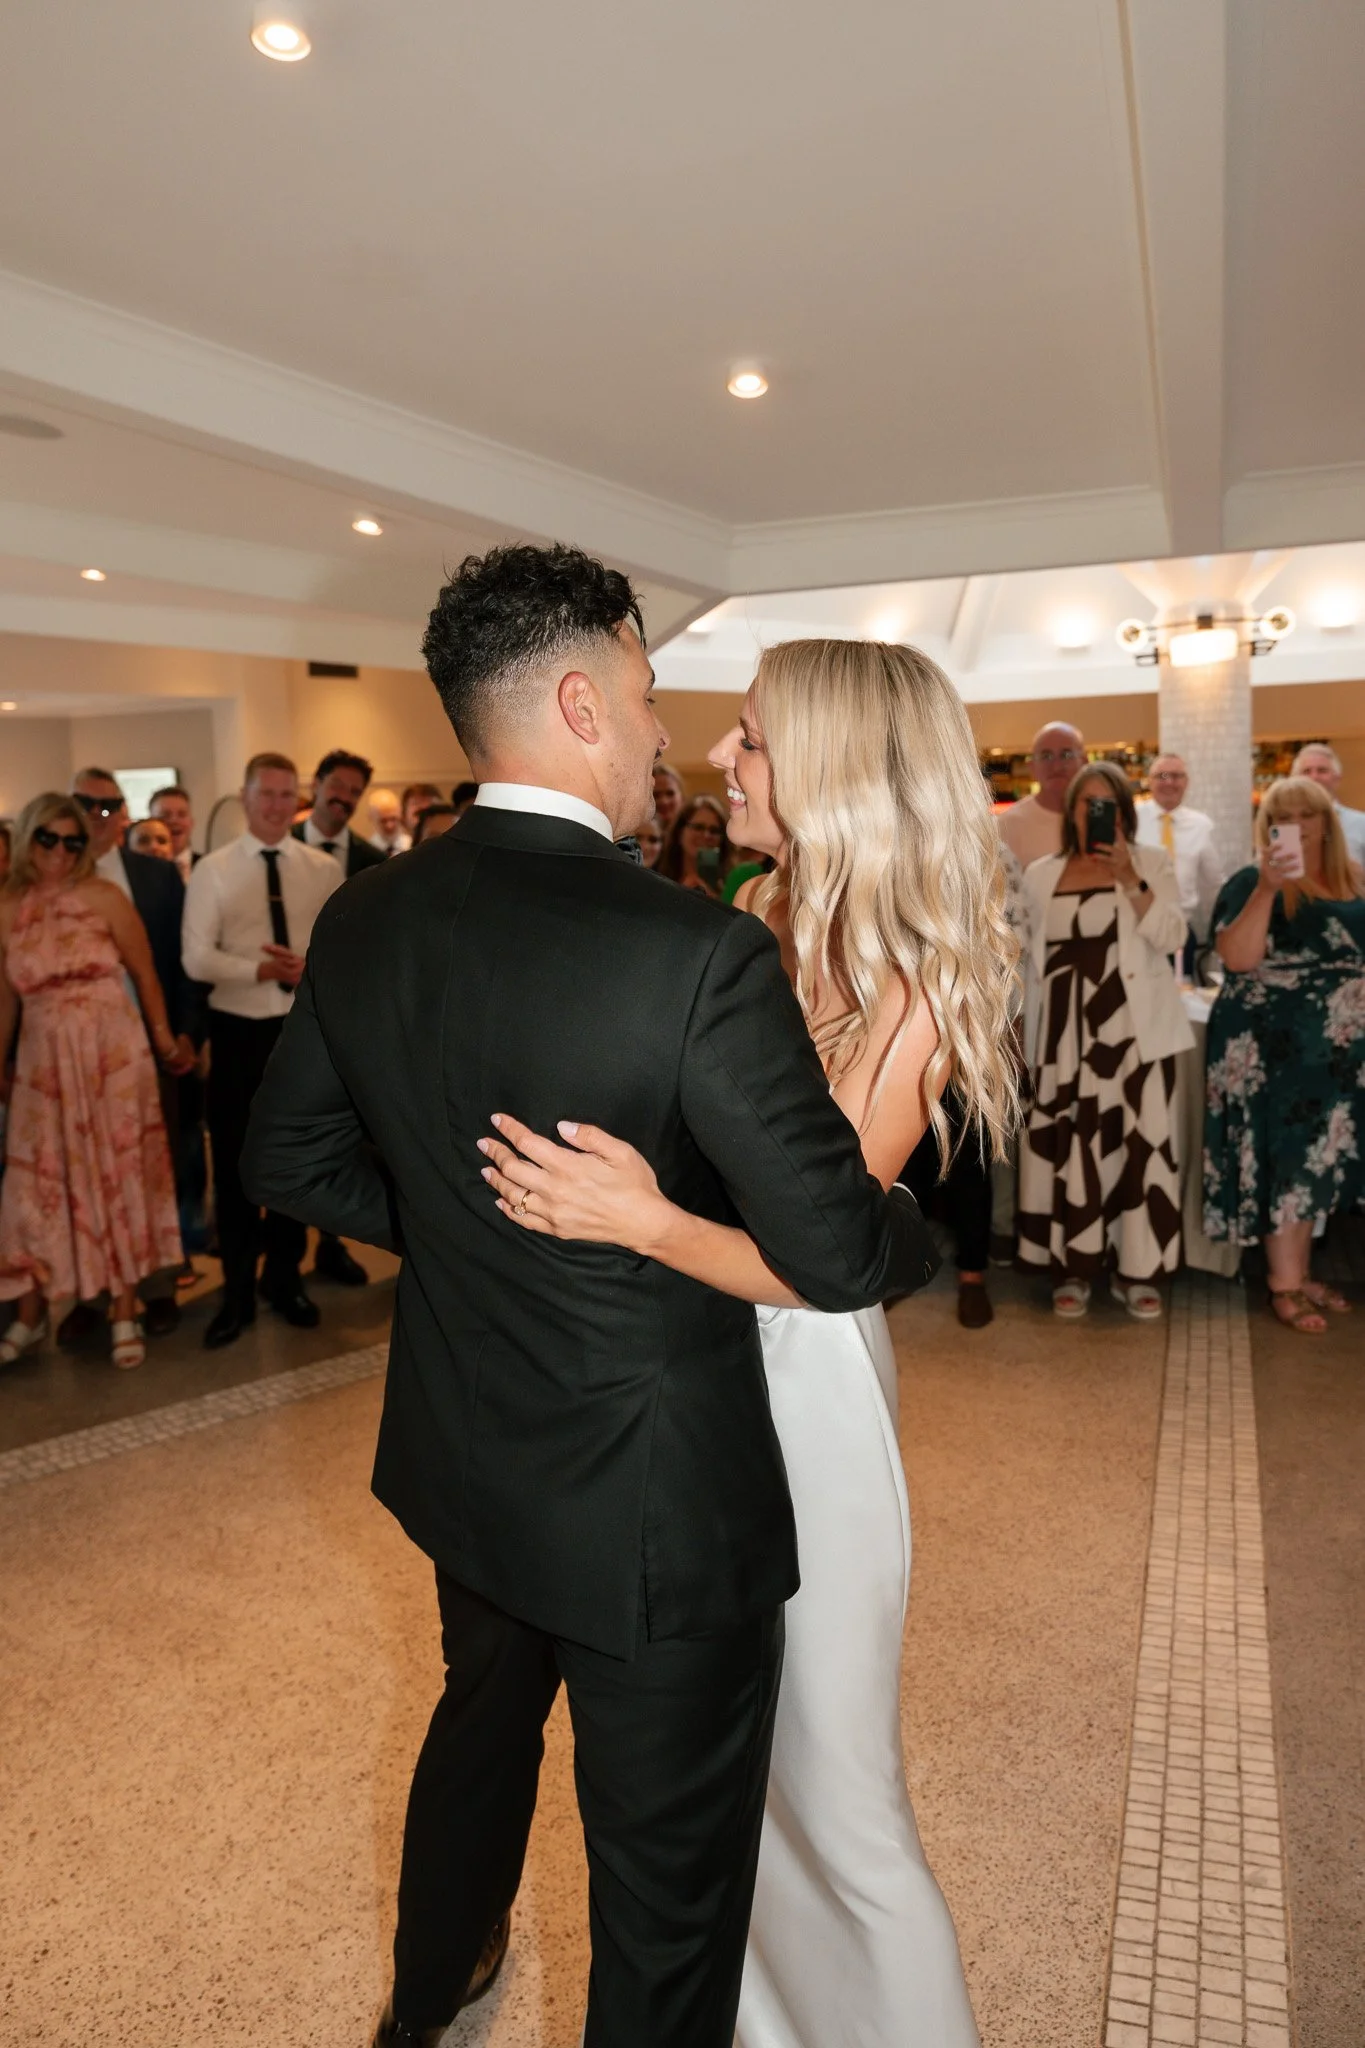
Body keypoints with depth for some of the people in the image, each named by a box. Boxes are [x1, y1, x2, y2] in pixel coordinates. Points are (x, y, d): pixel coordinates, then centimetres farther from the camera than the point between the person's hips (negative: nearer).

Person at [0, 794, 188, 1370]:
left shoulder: (104, 897, -4)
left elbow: (145, 973, 1)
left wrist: (165, 1038, 6)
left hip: (113, 1055, -2)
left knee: (119, 1174, 5)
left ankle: (125, 1311, 16)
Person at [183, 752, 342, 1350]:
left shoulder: (324, 869, 3)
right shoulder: (212, 871, -3)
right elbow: (196, 958, -10)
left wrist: (312, 966, -18)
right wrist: (260, 969, -24)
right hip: (238, 1031, -2)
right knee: (234, 1163, 6)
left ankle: (284, 1278, 31)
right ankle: (237, 1292, 21)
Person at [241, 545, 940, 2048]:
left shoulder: (361, 924, -7)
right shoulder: (697, 953, -28)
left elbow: (290, 1158, 4)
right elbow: (840, 1254, -24)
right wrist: (924, 1232, -2)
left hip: (459, 1465, 8)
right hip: (660, 1505, -7)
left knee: (480, 1721, 35)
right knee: (666, 1874, 17)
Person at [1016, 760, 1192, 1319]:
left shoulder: (1153, 863, 5)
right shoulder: (1041, 874, 9)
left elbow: (1171, 938, -8)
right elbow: (1032, 960, 11)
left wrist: (1129, 877, -17)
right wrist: (1029, 1036, 9)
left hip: (1137, 1027, -1)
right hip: (1068, 1030, 1)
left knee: (1140, 1142, -1)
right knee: (1071, 1144, 2)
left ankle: (1135, 1269, 11)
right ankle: (1072, 1269, 12)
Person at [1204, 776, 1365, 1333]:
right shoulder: (1250, 882, -6)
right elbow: (1238, 958, -18)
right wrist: (1266, 887, -26)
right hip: (1277, 1048, -5)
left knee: (1317, 1163, 11)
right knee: (1289, 1163, -3)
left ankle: (1300, 1273, 23)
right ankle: (1284, 1287, 7)